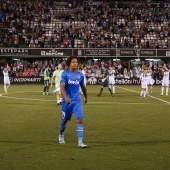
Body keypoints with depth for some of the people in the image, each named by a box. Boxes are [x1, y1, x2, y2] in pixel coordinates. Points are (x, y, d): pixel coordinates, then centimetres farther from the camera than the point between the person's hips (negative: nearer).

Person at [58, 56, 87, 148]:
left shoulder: (80, 74, 4)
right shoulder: (65, 73, -7)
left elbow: (83, 86, 20)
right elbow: (62, 87, -17)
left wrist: (85, 97, 31)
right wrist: (65, 97, -33)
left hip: (77, 101, 2)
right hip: (67, 100, -2)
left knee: (80, 120, -13)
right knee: (64, 120, 13)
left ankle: (80, 142, -13)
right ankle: (61, 135, 43)